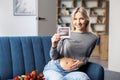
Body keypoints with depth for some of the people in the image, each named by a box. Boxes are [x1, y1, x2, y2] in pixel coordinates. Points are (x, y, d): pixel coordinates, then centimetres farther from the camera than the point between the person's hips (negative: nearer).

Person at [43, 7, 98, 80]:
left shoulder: (93, 38, 4)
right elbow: (54, 57, 2)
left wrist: (83, 62, -3)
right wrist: (54, 45, -18)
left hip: (73, 71, 3)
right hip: (54, 68, -2)